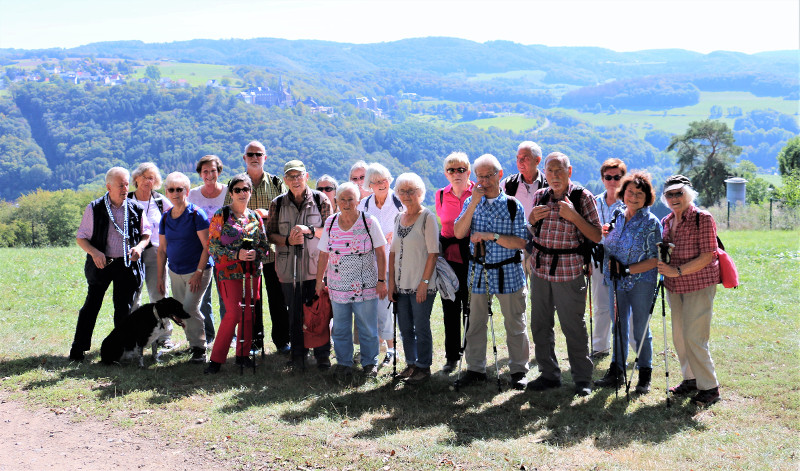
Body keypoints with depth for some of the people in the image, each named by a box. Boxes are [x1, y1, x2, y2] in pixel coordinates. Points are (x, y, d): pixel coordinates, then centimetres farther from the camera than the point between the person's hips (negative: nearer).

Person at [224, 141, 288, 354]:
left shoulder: (276, 183, 8)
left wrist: (267, 214, -14)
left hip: (273, 249, 0)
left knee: (277, 296, 1)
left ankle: (281, 339, 12)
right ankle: (255, 340, 15)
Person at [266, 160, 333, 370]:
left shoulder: (320, 200, 2)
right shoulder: (277, 204, 6)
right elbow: (270, 234, 8)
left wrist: (308, 230, -15)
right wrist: (287, 241, -10)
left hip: (316, 265, -2)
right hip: (289, 266, 2)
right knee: (294, 313, 7)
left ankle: (322, 355, 10)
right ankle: (298, 354, 19)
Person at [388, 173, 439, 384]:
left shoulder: (427, 217, -8)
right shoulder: (399, 218, 11)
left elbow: (433, 253, -12)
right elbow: (393, 252, 14)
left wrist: (424, 282, -16)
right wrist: (391, 281, 8)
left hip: (421, 285, -6)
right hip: (401, 285, 6)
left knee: (421, 327, 0)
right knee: (405, 327, 12)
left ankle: (423, 367, 12)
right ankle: (411, 364, 24)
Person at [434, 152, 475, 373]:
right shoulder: (441, 196, 7)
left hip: (472, 257, -3)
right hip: (449, 256, 3)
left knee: (472, 307, 1)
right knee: (450, 308, 6)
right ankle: (451, 356, 16)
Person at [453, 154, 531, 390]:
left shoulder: (512, 205, -4)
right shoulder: (471, 202, 5)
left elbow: (521, 242, -10)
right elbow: (459, 233, -7)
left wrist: (492, 236, -19)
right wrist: (474, 204, -14)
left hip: (508, 273, -3)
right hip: (479, 271, 3)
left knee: (515, 324, 4)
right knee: (475, 322, 8)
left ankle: (518, 370, 16)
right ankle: (475, 368, 20)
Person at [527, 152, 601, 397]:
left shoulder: (582, 197, -4)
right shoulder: (539, 196, 9)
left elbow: (596, 237, -7)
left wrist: (573, 215, -18)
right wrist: (532, 220, -3)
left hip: (569, 270, -5)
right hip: (540, 267, 5)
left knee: (573, 326, 0)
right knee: (540, 325, 9)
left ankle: (582, 378, 13)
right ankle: (549, 374, 22)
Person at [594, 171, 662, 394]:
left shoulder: (651, 222, -9)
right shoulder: (617, 217, 7)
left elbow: (655, 259, -12)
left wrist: (628, 269, -18)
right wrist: (606, 236, -2)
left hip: (641, 282, -5)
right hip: (616, 281, 5)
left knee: (641, 330, 3)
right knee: (619, 327, 12)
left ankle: (645, 375, 16)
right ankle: (617, 371, 22)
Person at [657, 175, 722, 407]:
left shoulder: (703, 218, -11)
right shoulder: (666, 221, 11)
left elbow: (707, 256, -15)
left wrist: (678, 271, -21)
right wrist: (661, 255, 3)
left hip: (699, 285, -7)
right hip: (674, 286, 7)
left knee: (694, 337, -9)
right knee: (679, 336, 11)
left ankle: (709, 387, 2)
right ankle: (690, 379, 26)